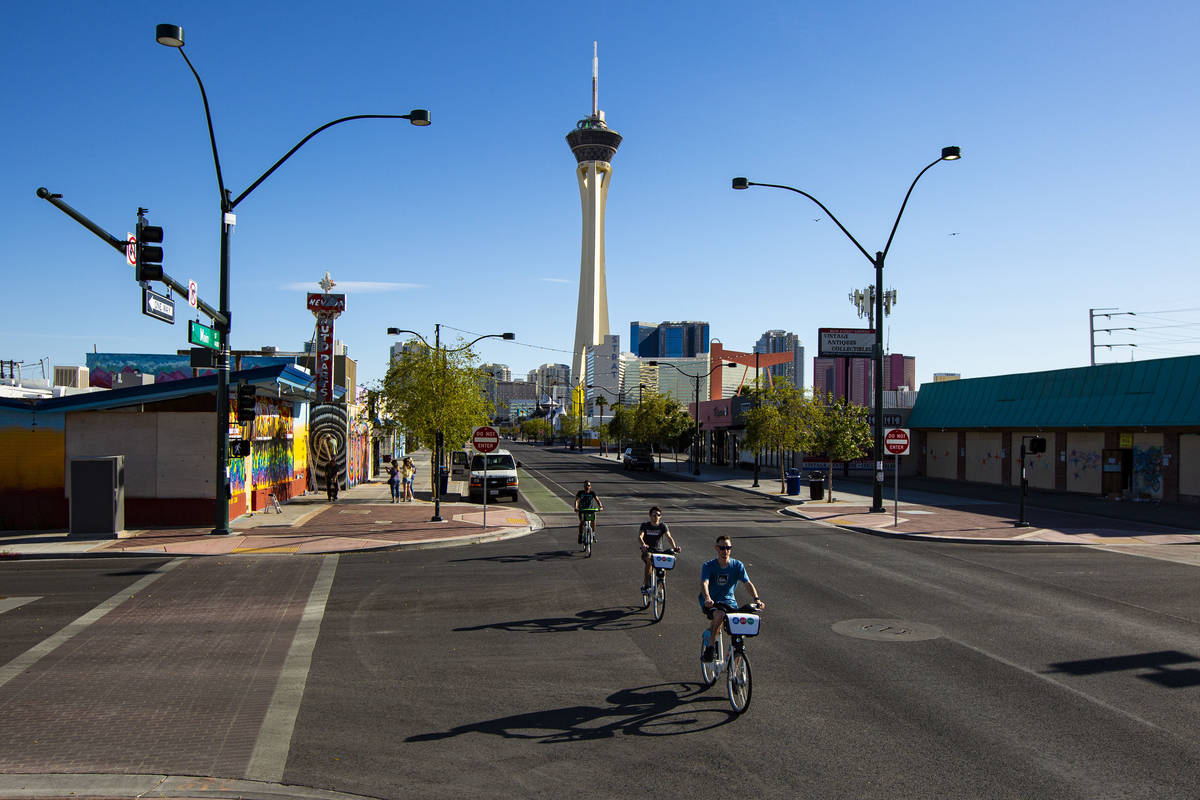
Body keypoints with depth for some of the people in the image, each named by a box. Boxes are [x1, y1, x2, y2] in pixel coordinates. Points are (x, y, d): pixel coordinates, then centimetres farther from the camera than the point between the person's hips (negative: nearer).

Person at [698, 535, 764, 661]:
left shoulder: (737, 565, -2)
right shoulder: (708, 566, -9)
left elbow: (748, 583, -12)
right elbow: (704, 583, -25)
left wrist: (757, 599, -30)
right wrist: (707, 599, -45)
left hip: (729, 601, 3)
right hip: (711, 602, -3)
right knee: (719, 615, -37)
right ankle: (709, 645, -15)